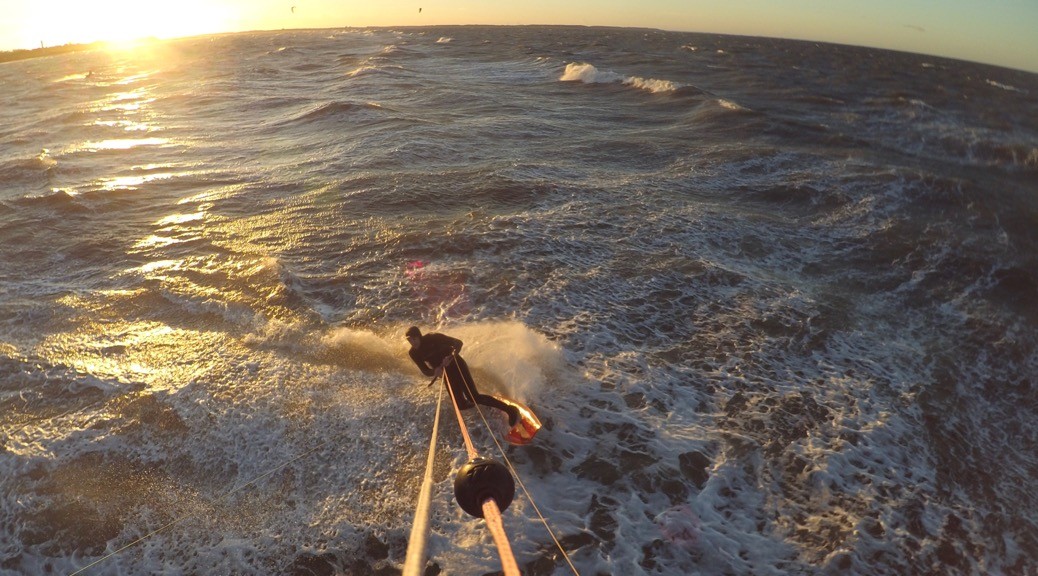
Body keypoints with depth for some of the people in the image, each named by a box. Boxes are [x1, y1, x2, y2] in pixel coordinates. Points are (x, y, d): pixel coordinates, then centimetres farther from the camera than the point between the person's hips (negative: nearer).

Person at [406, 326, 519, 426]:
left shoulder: (432, 338, -16)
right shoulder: (413, 353, -3)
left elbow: (458, 343, -16)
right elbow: (425, 371, -3)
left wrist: (451, 357, -34)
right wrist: (434, 371, -26)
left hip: (457, 365, -5)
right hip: (447, 374, 5)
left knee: (474, 397, -18)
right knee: (462, 405, -4)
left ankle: (509, 410, -15)